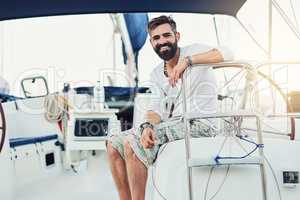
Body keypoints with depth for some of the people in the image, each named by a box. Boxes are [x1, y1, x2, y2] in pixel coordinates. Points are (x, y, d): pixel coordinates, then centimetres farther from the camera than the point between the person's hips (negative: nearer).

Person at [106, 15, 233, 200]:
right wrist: (148, 126, -17)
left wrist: (187, 61, -30)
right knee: (114, 144, -2)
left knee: (132, 142, -23)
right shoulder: (156, 74, 15)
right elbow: (157, 108, 5)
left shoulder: (194, 51, -2)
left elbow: (227, 54, -20)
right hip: (170, 125, 7)